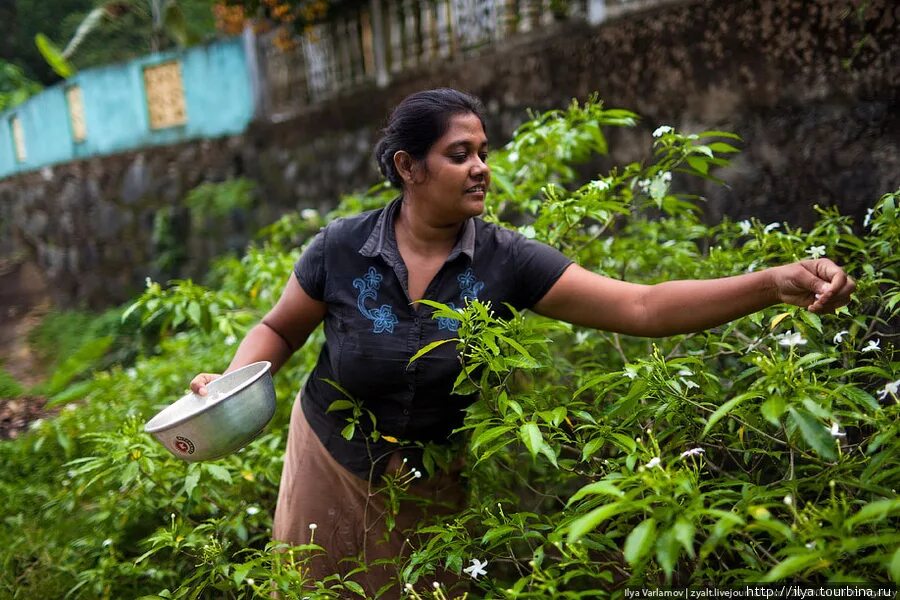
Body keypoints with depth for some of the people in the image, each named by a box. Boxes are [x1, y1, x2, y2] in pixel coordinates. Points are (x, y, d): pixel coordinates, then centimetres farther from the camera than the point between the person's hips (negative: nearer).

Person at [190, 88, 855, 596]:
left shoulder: (506, 261, -19)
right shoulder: (342, 248, -18)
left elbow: (643, 307, -26)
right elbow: (278, 330, -1)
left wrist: (775, 283, -36)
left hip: (432, 486, 0)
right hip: (331, 466, 1)